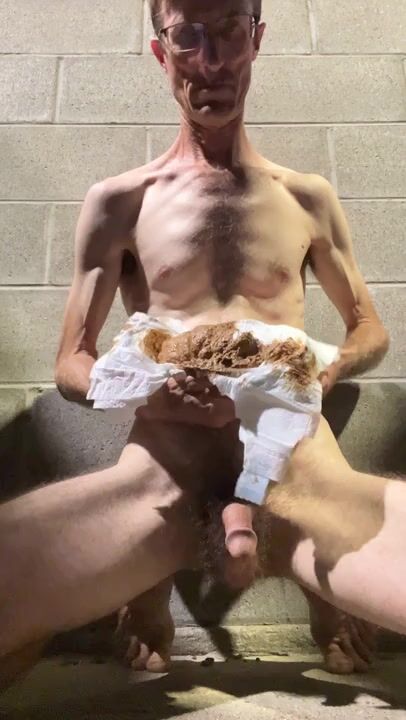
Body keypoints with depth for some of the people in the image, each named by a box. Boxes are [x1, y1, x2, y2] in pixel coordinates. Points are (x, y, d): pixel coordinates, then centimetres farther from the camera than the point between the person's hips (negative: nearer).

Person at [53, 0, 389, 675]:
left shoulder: (309, 198, 9)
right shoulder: (118, 203, 3)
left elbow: (371, 330, 18)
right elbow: (72, 366, 3)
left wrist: (325, 371, -8)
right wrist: (151, 390, -21)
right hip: (165, 459, -1)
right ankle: (155, 622, 15)